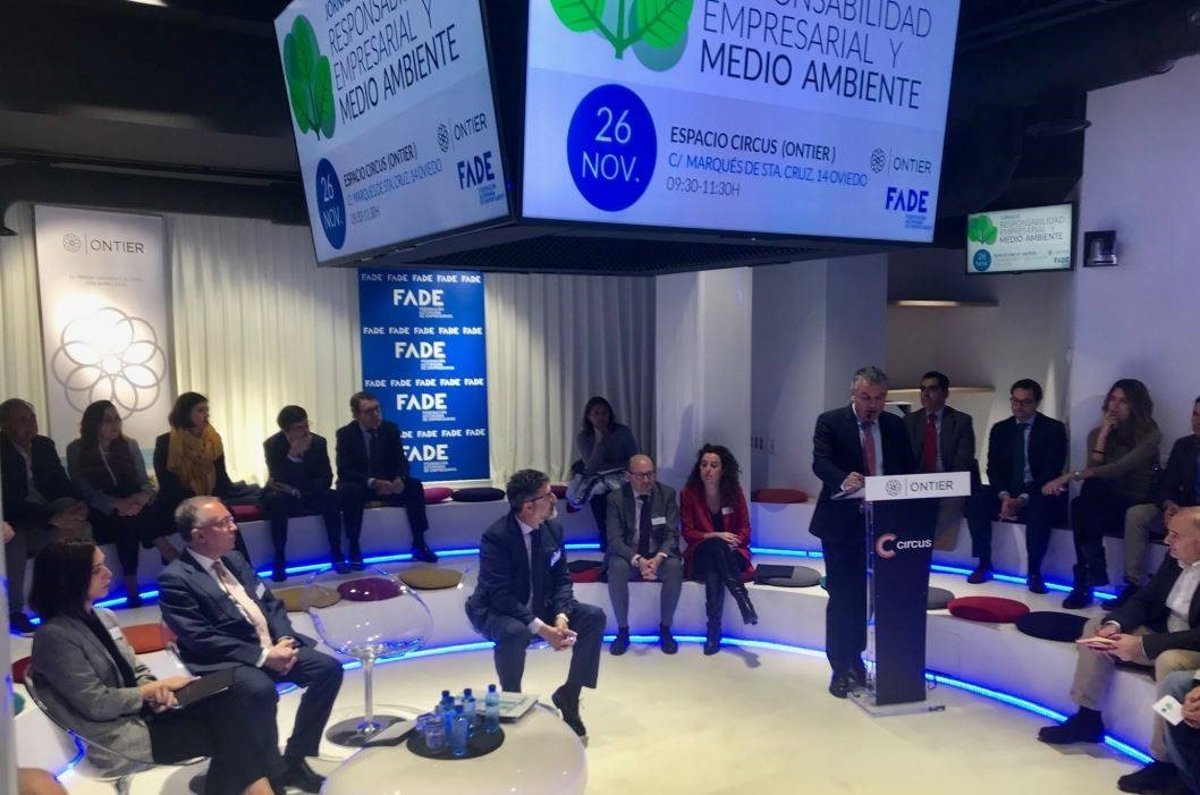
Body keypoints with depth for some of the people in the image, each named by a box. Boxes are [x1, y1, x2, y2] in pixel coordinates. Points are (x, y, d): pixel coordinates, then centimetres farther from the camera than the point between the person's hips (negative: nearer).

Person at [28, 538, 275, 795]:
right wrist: (157, 688, -10)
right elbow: (96, 704, -17)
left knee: (227, 704, -19)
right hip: (115, 736, -7)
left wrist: (156, 692, -7)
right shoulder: (54, 637, -14)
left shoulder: (105, 618, 11)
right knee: (225, 733, -18)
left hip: (142, 712, 7)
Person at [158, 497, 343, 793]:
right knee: (261, 690, -36)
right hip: (226, 661, -7)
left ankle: (295, 758, 3)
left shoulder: (234, 559, 13)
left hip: (272, 647, 7)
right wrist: (262, 655, -22)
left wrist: (284, 640, -5)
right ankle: (273, 771, -11)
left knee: (328, 668, -10)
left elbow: (271, 603, 15)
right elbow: (202, 639, -18)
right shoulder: (175, 579, -11)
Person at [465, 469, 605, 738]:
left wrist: (561, 618, -19)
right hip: (496, 610, -6)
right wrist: (542, 629, -33)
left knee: (595, 617, -10)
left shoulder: (553, 529, -5)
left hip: (540, 606, 7)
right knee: (514, 633, -39)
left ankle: (568, 695, 4)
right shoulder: (496, 537, -25)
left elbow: (561, 580, 0)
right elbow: (501, 596, -29)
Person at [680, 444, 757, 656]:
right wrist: (715, 536, -19)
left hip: (731, 554, 1)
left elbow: (745, 529, 5)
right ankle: (744, 602, -44)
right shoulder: (689, 494, -2)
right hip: (701, 555, -1)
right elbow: (688, 533, -3)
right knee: (716, 545, -37)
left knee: (715, 572, -36)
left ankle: (714, 630, -39)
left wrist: (733, 541, -17)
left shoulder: (734, 492, 2)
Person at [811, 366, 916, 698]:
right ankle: (840, 669, 12)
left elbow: (908, 469, 8)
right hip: (841, 523, -4)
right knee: (842, 597, 1)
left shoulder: (895, 426, 8)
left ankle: (855, 659, 28)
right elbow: (821, 462, -17)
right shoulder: (830, 422, -5)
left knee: (866, 596, 12)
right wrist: (843, 481, -38)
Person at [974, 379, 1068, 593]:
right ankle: (984, 564, -11)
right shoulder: (1000, 429, 10)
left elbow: (1052, 471, -10)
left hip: (1039, 495, -3)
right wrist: (1004, 496, -18)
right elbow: (994, 468, 3)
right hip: (1007, 493, 4)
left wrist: (1023, 499, -22)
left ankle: (1034, 572, -21)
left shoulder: (1054, 429, -1)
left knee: (1039, 509, -37)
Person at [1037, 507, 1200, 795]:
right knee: (1096, 627, 1)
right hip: (1163, 632, 9)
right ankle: (1088, 718, 6)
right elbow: (1144, 599, 8)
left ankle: (1165, 761, -23)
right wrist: (1114, 625, -11)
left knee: (1169, 661, -38)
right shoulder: (1175, 559, 0)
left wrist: (1142, 645, -31)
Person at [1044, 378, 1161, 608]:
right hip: (1107, 501, 4)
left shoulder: (1150, 434, -6)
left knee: (1081, 507, -32)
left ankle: (1084, 582, -22)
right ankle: (1095, 575, -27)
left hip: (1137, 506, -4)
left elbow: (1120, 468, -22)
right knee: (1091, 486, -33)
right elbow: (1093, 472, -5)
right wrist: (1104, 434, -12)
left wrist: (1072, 475, -30)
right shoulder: (1097, 433, 9)